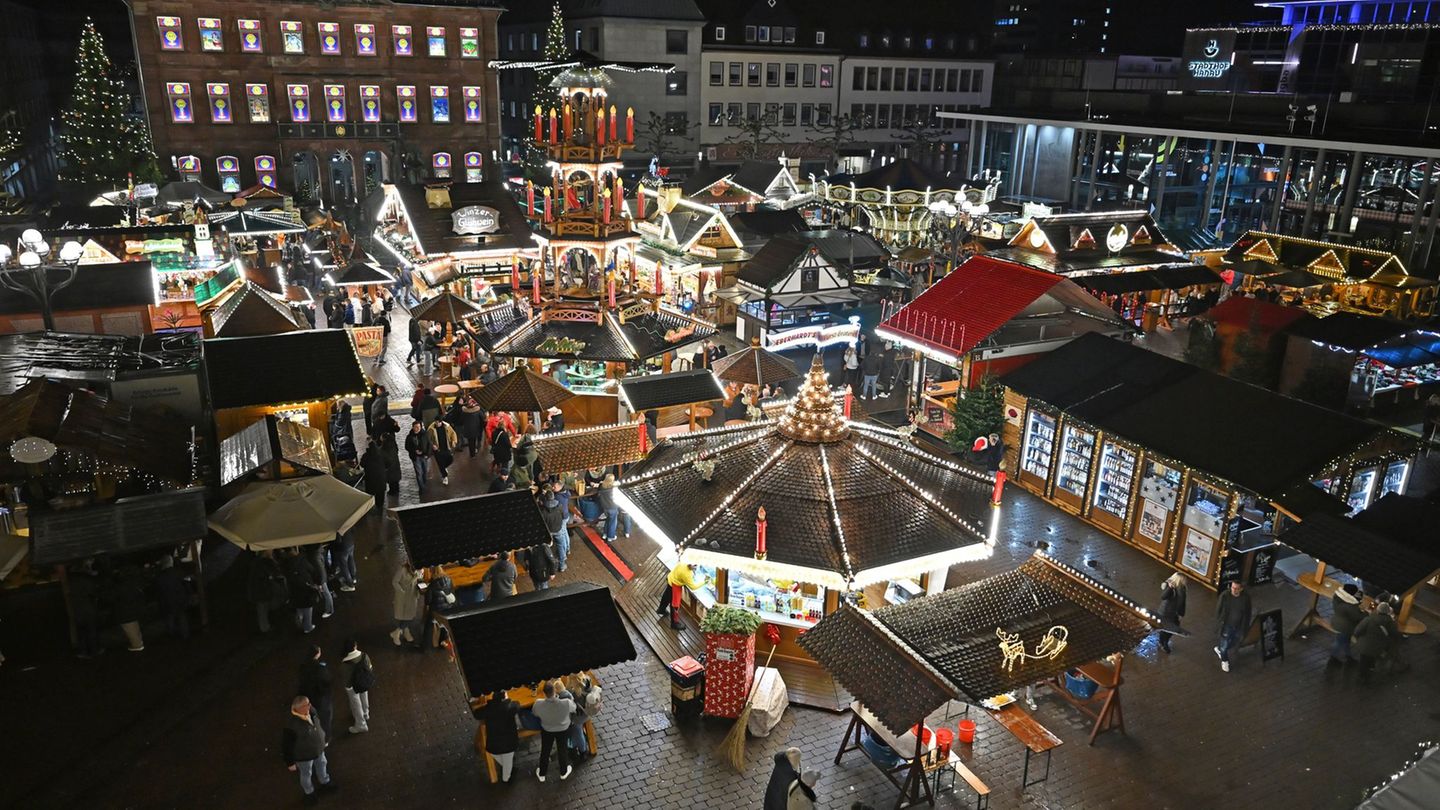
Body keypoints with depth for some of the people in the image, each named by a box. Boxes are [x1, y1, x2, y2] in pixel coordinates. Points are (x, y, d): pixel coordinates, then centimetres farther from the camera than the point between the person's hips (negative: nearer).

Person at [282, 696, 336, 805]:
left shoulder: (311, 711, -21)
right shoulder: (291, 725, -40)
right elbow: (285, 745, -25)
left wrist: (322, 740, 18)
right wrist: (290, 762, -13)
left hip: (318, 750, 6)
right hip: (304, 756, -6)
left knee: (322, 765, 30)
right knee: (306, 774, 23)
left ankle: (324, 782, 60)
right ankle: (309, 793, 51)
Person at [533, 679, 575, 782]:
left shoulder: (539, 704, -36)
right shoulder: (566, 703, -40)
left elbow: (535, 713, -11)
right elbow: (573, 708, -14)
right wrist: (563, 691, -9)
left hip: (546, 730, 1)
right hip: (563, 729, -1)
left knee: (545, 751, 27)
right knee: (562, 749, 27)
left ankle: (541, 774, 50)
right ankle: (564, 772, 51)